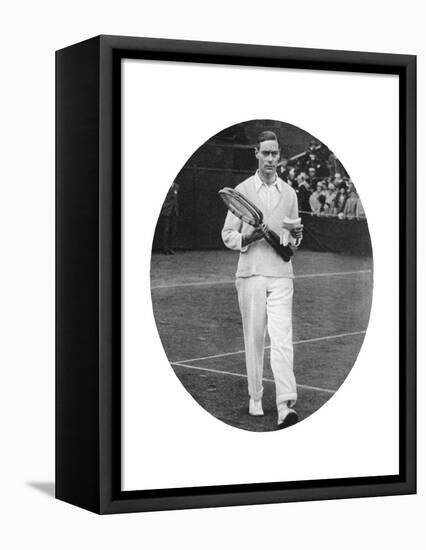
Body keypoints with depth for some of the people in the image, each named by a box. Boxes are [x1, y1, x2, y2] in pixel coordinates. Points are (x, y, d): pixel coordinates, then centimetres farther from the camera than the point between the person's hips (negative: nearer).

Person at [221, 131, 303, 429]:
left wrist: (297, 234, -2)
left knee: (282, 338, -11)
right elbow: (227, 235, 4)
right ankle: (255, 398, 18)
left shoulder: (289, 193, 13)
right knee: (254, 338, 4)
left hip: (281, 274, 1)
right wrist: (250, 237, -15)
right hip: (251, 273, -1)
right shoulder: (242, 190, 4)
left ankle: (286, 405, -19)